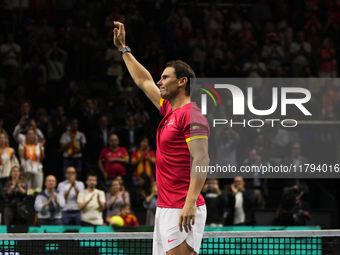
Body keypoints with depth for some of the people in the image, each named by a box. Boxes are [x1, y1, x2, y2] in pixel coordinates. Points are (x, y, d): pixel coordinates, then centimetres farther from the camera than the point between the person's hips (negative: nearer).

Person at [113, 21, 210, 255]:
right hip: (165, 209, 10)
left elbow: (201, 160, -20)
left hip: (182, 211, -10)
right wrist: (123, 48, 38)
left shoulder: (191, 115, -12)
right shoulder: (169, 110, 16)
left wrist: (190, 202, -28)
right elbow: (144, 81, 32)